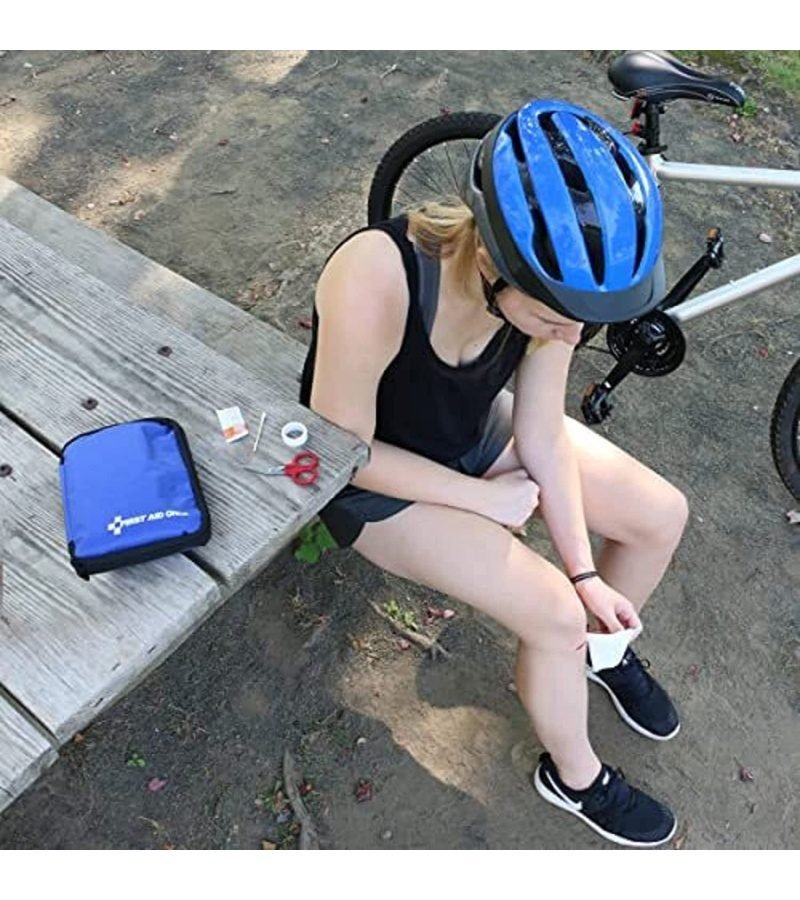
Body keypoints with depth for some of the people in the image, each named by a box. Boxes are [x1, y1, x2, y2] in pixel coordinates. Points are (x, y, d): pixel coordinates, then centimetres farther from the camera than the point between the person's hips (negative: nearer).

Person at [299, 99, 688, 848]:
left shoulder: (549, 279, -22)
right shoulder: (376, 283, -40)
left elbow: (543, 435, -10)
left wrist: (586, 571, -10)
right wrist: (483, 497, -19)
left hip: (479, 430, 6)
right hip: (378, 479, -5)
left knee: (662, 516, -1)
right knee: (555, 618, -17)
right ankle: (574, 777, 15)